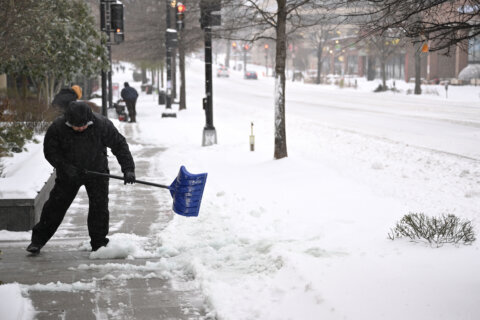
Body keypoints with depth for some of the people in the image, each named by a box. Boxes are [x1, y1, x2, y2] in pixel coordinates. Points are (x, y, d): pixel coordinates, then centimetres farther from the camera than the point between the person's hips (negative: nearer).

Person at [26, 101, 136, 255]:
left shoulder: (102, 124, -23)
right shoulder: (58, 127, -23)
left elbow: (119, 145, -16)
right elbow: (50, 150, -11)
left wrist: (128, 169, -24)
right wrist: (65, 166, -26)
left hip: (97, 171, 0)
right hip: (69, 173, 0)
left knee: (99, 206, -5)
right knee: (56, 205, 2)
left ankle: (99, 243, 9)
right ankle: (38, 239, 14)